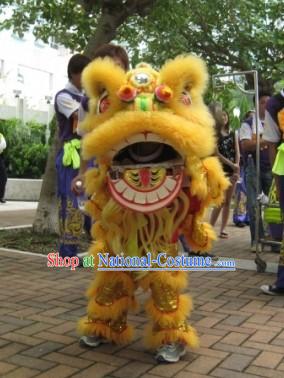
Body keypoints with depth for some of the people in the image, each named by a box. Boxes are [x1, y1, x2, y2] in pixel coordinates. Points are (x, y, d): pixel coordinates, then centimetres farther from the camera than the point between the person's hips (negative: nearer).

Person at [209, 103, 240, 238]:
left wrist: (237, 168, -7)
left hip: (233, 170, 5)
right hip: (220, 170, -5)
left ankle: (223, 229, 10)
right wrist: (232, 165, -13)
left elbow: (237, 152, 7)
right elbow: (216, 153, -10)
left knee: (228, 201, 5)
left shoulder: (233, 134, 13)